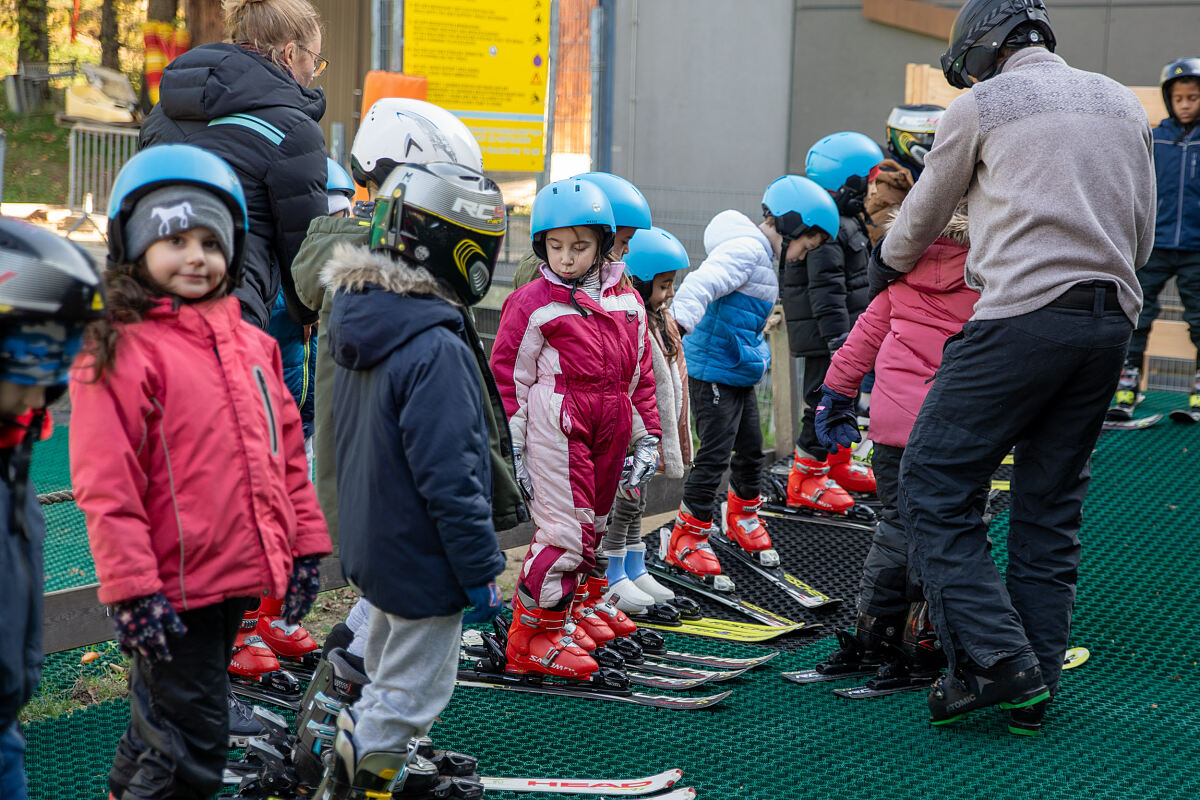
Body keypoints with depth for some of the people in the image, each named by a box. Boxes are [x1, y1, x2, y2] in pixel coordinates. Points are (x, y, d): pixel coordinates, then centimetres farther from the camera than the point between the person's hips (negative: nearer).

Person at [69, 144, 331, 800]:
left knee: (160, 727, 21)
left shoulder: (250, 343, 12)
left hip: (239, 579, 7)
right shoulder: (120, 351, -11)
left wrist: (304, 542, 15)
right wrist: (132, 590, -18)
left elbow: (285, 450, 18)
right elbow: (105, 485, -15)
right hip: (175, 591, -7)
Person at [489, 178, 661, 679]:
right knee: (566, 530, -9)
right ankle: (533, 639, 1)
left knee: (591, 526, 12)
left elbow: (640, 374, 18)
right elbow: (509, 378, -3)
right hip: (557, 423, -6)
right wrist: (515, 451, -6)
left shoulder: (626, 302, 11)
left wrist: (647, 438, 15)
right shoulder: (532, 304, -5)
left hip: (610, 427, 6)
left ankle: (564, 611, 28)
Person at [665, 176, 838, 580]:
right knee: (715, 454, -7)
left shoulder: (763, 255, 16)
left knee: (751, 447, 19)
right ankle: (688, 538, 1)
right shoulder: (747, 249, -17)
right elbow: (702, 282, -35)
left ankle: (743, 515, 41)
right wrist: (680, 319, -50)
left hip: (739, 372, 10)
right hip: (713, 370, -10)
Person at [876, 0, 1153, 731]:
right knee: (1051, 506, 11)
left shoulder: (982, 105, 3)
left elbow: (923, 218, 16)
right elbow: (1141, 238, 22)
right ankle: (1036, 685, 12)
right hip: (1111, 320, 7)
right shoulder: (1124, 104, 20)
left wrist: (890, 261, 36)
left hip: (1023, 315, -7)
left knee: (935, 485, -2)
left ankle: (996, 660, -11)